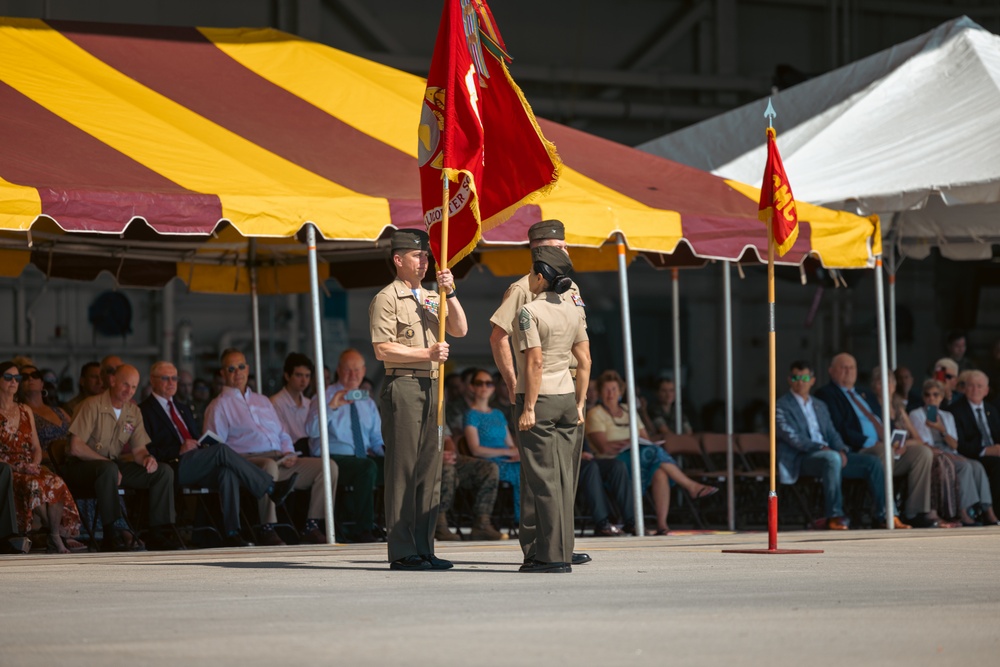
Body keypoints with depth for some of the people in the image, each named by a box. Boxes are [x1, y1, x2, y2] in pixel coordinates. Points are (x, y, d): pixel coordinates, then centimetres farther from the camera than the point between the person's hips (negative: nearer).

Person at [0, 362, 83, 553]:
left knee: (56, 483, -28)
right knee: (35, 486, -35)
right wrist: (16, 468, -18)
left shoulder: (26, 411, 19)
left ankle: (55, 538, -20)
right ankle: (54, 536, -17)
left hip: (29, 468, 5)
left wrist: (35, 464, -4)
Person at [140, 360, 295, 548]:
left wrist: (203, 444, 5)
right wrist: (178, 450, -16)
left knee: (227, 472, -28)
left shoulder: (182, 409, 30)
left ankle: (232, 533, -37)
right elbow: (147, 451, -7)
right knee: (222, 450, -27)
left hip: (197, 466, 7)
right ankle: (271, 488, -23)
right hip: (173, 468, -7)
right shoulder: (144, 411, 4)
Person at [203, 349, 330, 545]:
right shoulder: (219, 406, 10)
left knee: (328, 466, -14)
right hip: (247, 459, -6)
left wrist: (289, 453, 5)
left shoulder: (262, 401, 30)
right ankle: (267, 529, -34)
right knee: (270, 466, -43)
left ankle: (312, 527, -17)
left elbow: (282, 435, 28)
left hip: (280, 460, 6)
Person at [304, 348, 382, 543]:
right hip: (332, 459, -6)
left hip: (362, 457, 6)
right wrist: (331, 407, -28)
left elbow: (377, 440, 20)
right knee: (368, 467, -36)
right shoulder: (326, 396, 1)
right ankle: (362, 531, -27)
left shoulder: (367, 403, 20)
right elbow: (312, 431, -16)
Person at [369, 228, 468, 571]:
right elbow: (382, 350, -11)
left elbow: (460, 330, 8)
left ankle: (424, 549, 11)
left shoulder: (431, 298, 19)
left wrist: (450, 293, -3)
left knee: (429, 469, 7)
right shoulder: (386, 299, -4)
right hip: (403, 386, -7)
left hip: (431, 387, 7)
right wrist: (427, 354, -17)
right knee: (403, 469, -7)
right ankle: (402, 552, -6)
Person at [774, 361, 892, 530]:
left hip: (828, 453, 7)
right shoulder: (781, 406, 2)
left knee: (872, 462, -9)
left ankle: (883, 516, -8)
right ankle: (834, 516, -35)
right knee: (832, 458, -39)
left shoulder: (820, 406, 26)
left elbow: (832, 433, 19)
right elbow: (792, 437, -10)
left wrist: (841, 450, -5)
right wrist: (821, 448, -22)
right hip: (800, 459, -7)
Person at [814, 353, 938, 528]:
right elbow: (838, 429, -12)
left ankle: (916, 513, -15)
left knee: (923, 453, -10)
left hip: (885, 448, 8)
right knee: (884, 451, -38)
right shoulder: (826, 394, 3)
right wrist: (869, 443, -20)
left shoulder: (863, 395, 29)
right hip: (857, 452, -8)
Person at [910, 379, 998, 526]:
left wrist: (942, 430, -7)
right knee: (965, 466, -32)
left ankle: (988, 511, -37)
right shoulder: (916, 415, 8)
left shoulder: (948, 416, 24)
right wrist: (944, 454, -17)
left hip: (950, 455, 5)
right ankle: (963, 512, -37)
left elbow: (954, 445, 11)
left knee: (977, 466, -26)